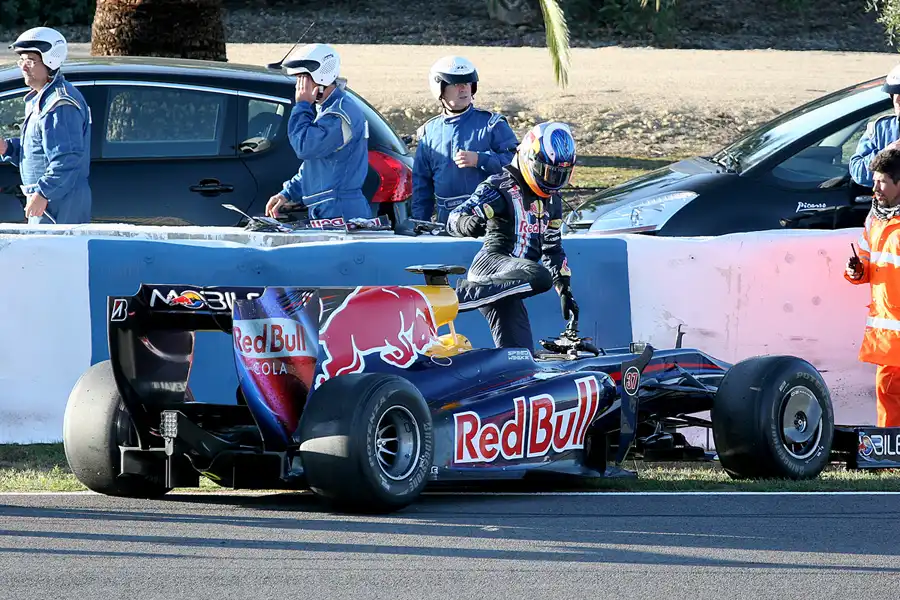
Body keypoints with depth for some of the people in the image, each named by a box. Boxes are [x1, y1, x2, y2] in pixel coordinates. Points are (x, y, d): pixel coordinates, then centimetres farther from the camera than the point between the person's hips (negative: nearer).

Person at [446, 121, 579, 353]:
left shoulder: (551, 201, 21)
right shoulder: (501, 188, -4)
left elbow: (553, 248, 31)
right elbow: (455, 218, -13)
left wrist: (565, 290, 25)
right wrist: (466, 223, -38)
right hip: (491, 262, -8)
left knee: (521, 356, -5)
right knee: (540, 277, -37)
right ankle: (460, 294, -33)